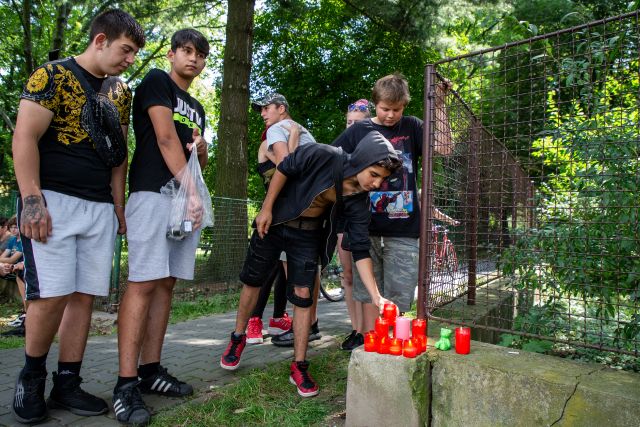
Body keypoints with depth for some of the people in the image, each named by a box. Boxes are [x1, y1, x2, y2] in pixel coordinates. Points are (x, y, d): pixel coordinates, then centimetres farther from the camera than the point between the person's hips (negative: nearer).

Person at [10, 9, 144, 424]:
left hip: (101, 207, 6)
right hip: (53, 199, -5)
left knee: (84, 296, 4)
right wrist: (32, 200, -15)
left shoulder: (120, 92, 16)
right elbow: (25, 138, -8)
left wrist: (118, 204, 11)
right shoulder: (52, 75, -1)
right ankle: (32, 375, 16)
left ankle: (67, 384, 15)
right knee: (52, 294, -9)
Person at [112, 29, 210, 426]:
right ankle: (126, 383, -8)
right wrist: (192, 192, -15)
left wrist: (202, 148, 2)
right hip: (154, 193, -7)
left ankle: (150, 370, 11)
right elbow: (166, 139, -9)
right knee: (143, 283, -12)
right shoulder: (156, 81, 4)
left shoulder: (197, 107, 25)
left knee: (165, 284, 5)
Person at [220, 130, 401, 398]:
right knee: (252, 280, 10)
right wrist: (266, 208, -14)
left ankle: (299, 366, 9)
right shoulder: (322, 156, -29)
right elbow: (284, 168, -14)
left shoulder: (358, 201, -17)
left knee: (303, 295, -4)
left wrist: (376, 296, -24)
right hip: (273, 222, -1)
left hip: (307, 235, 2)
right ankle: (238, 338, 34)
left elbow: (360, 250, -17)